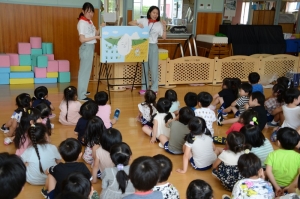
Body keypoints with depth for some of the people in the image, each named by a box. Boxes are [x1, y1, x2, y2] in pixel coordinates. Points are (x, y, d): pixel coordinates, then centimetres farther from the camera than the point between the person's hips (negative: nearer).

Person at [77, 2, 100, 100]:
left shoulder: (89, 21, 12)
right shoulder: (82, 22, -14)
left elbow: (95, 33, 10)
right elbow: (82, 39, -19)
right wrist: (95, 37, -23)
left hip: (91, 47, 9)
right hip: (86, 48, -9)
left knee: (86, 70, 16)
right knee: (84, 71, -7)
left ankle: (83, 91, 28)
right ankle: (81, 95, -3)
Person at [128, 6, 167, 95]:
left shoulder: (159, 24, 2)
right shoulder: (143, 20, 3)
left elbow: (164, 37, 0)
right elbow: (130, 23, 3)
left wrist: (164, 27, -12)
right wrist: (138, 25, -15)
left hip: (153, 47, -1)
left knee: (154, 68, -1)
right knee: (144, 68, 9)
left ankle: (154, 88, 8)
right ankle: (144, 87, 18)